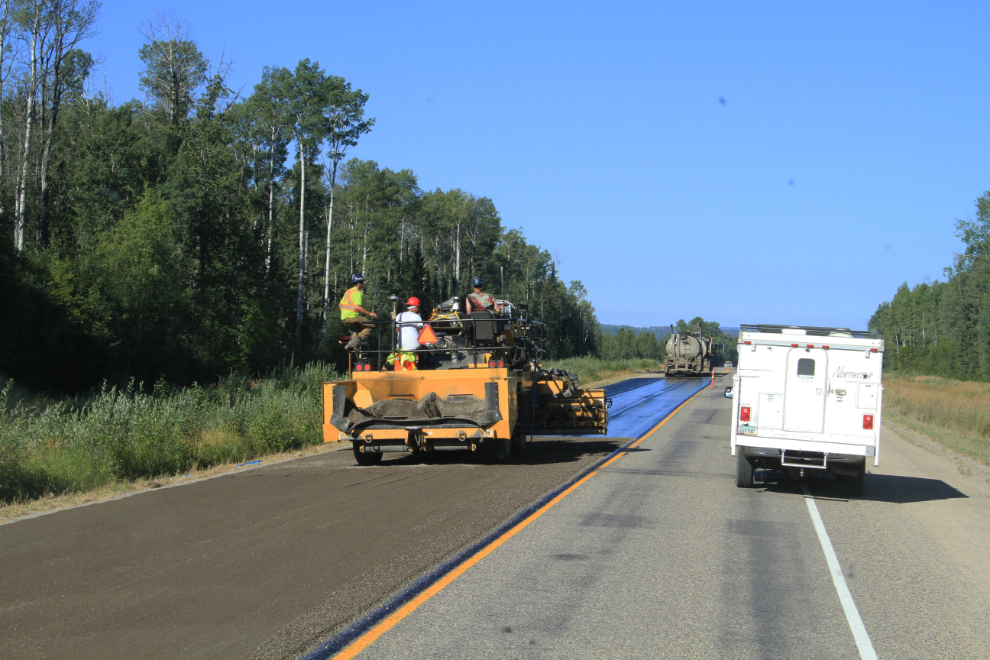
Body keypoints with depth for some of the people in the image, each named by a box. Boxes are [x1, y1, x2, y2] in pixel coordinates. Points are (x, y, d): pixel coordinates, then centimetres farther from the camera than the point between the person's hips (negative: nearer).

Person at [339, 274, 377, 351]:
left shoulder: (348, 291, 18)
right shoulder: (358, 293, -10)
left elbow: (341, 304, 24)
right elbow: (357, 307, -22)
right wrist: (369, 313, -19)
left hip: (343, 318, 9)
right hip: (352, 317, -9)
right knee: (371, 326, -6)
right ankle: (356, 341, -18)